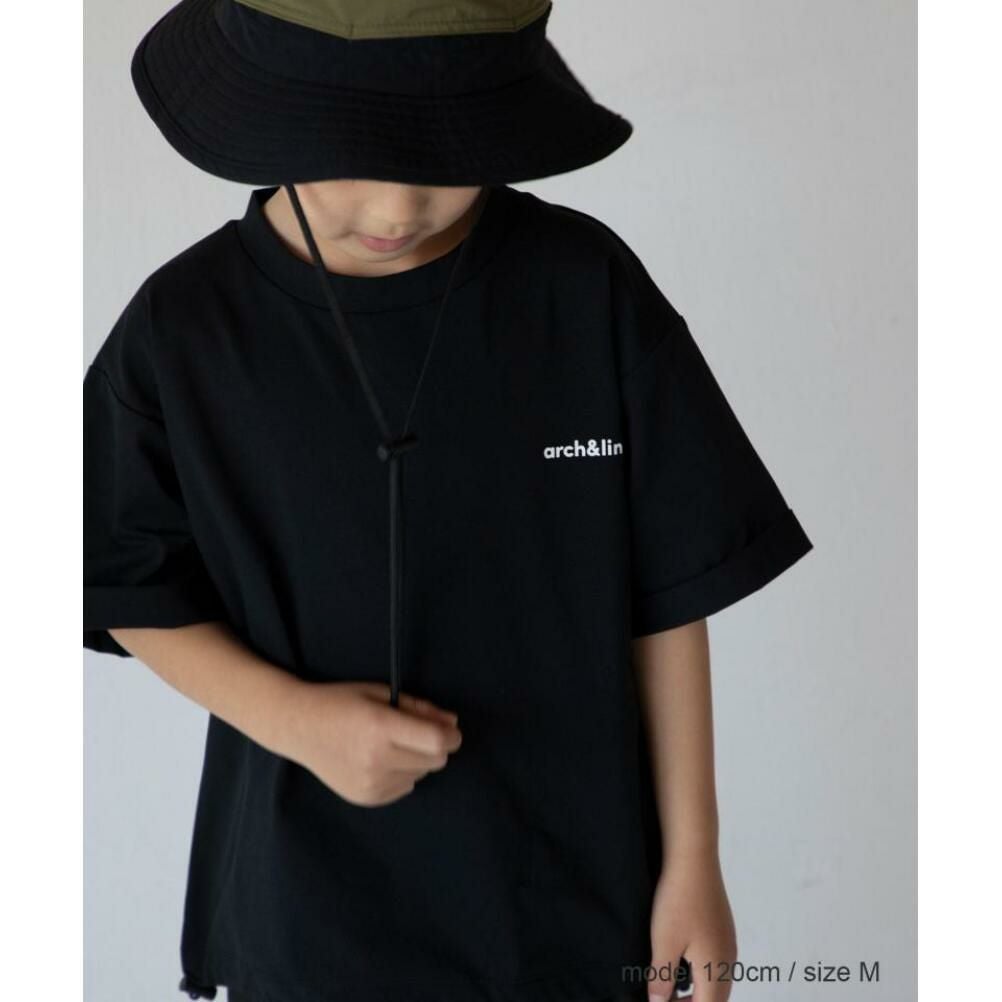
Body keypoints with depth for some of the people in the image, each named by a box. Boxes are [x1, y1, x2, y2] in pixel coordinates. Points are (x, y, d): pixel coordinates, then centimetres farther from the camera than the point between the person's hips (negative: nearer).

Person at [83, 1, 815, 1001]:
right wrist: (289, 716, -18)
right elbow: (134, 591, -1)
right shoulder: (183, 326, -12)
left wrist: (692, 857, -1)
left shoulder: (588, 287, -13)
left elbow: (668, 597, -5)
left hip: (576, 886, 0)